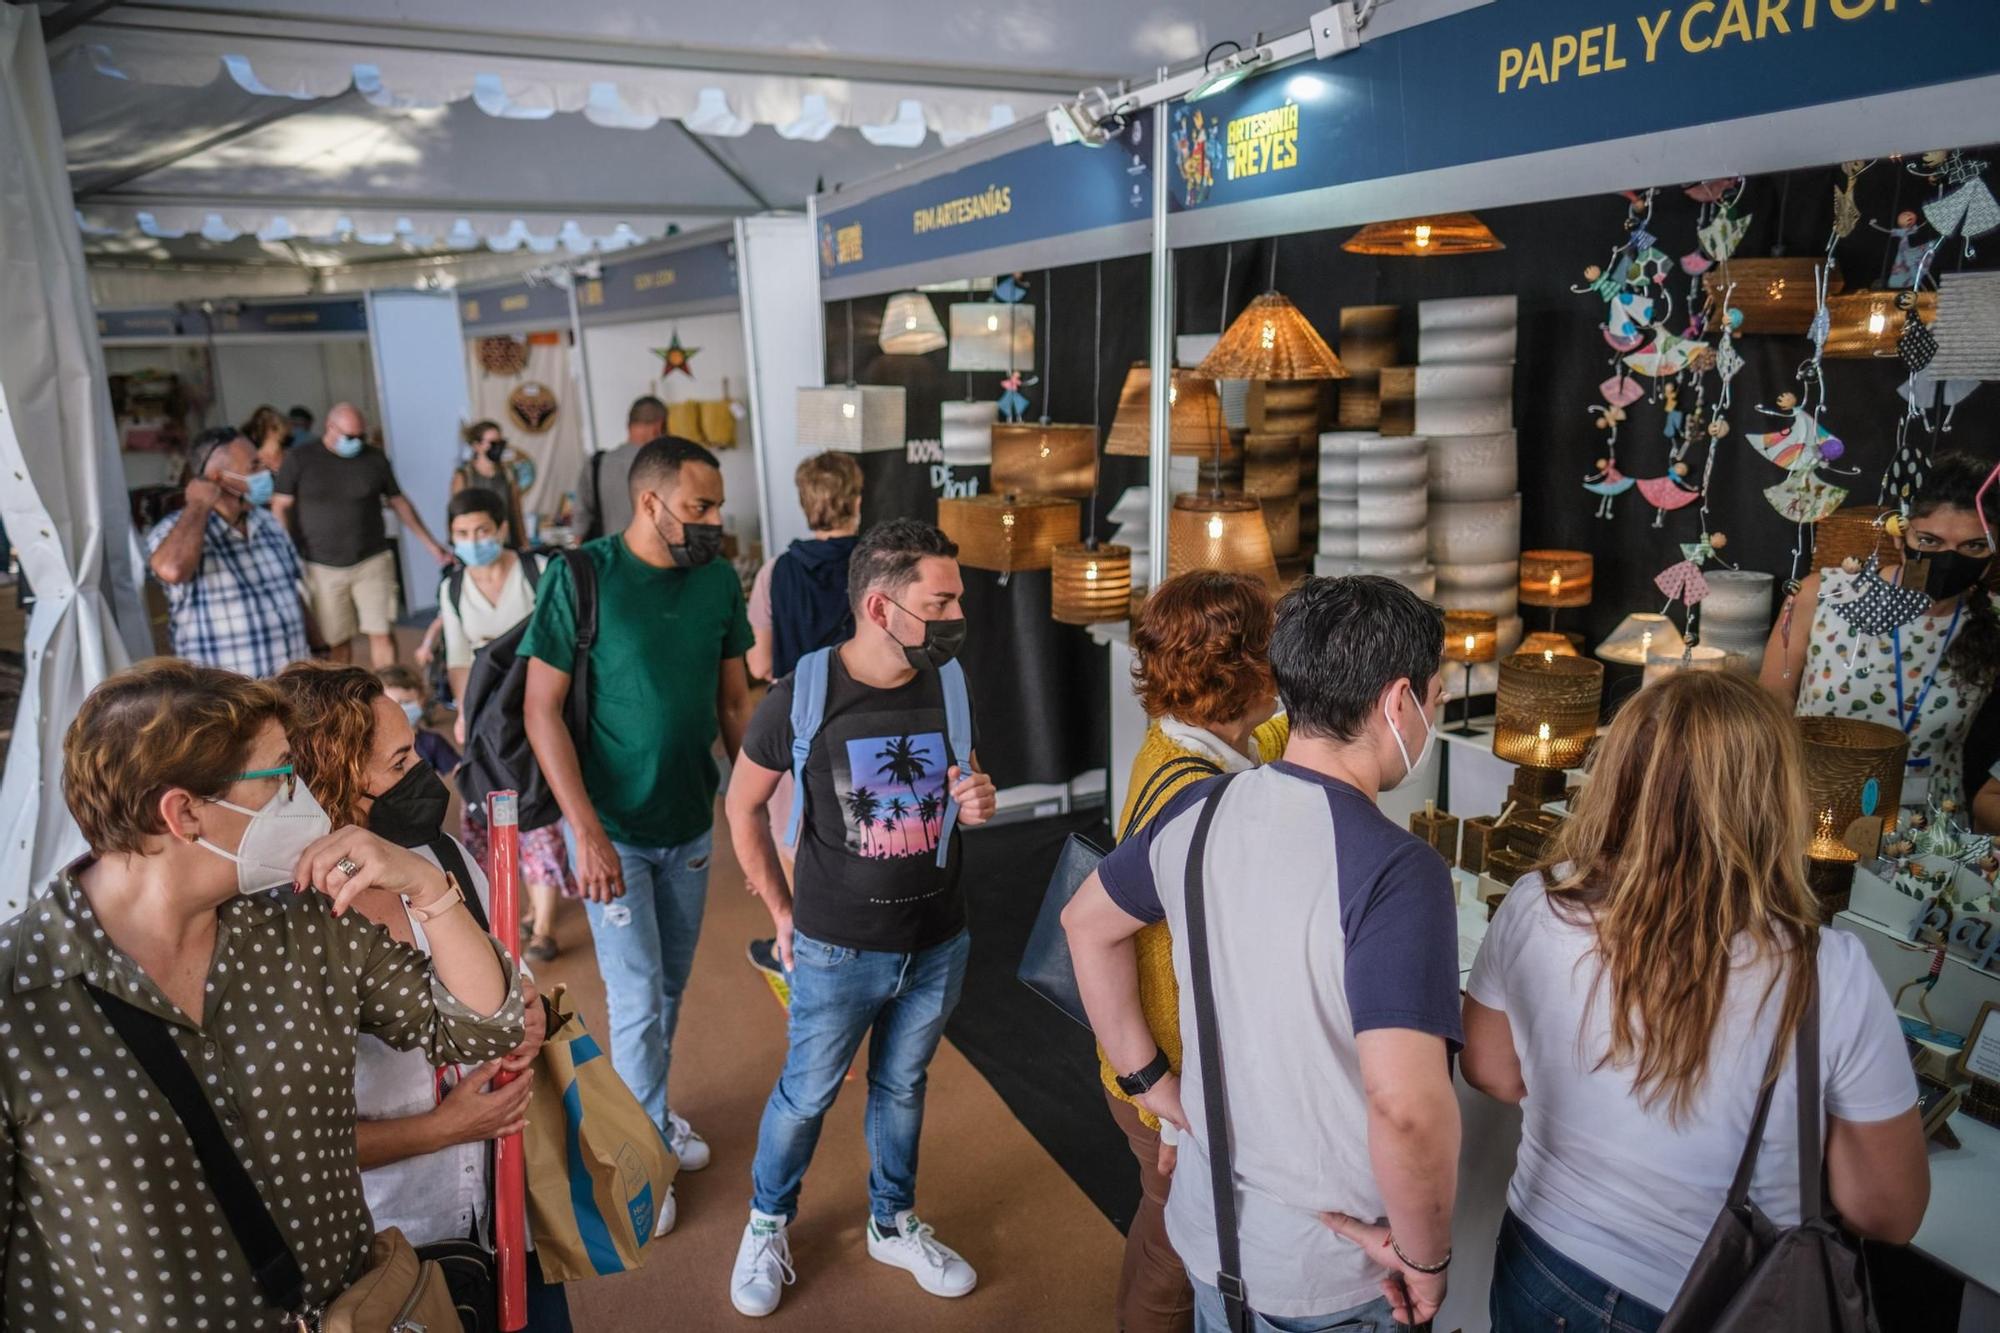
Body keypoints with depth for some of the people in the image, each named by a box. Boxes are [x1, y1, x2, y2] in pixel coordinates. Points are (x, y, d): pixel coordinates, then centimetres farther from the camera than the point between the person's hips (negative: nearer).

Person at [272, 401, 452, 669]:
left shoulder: (375, 459, 4)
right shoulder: (300, 459, 1)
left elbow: (400, 503, 13)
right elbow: (281, 507, 2)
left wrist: (432, 546, 11)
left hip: (372, 562, 1)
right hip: (322, 568, 0)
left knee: (382, 634, -6)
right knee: (338, 641, 3)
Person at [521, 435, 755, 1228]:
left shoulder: (718, 580, -4)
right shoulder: (581, 579, -17)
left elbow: (734, 701, 5)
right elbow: (541, 710, -15)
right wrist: (588, 832, -19)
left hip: (691, 824, 4)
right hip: (613, 828, -4)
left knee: (670, 987, 19)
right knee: (638, 997, 3)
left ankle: (648, 1112, 42)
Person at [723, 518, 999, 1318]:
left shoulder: (953, 687, -7)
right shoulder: (803, 696, -18)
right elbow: (744, 806, -3)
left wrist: (978, 804, -12)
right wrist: (780, 912, -1)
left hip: (939, 944, 3)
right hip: (837, 951, -3)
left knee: (902, 1087, 21)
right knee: (806, 1095, 15)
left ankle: (894, 1226, 45)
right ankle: (767, 1225, 42)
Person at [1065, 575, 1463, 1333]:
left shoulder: (1197, 810, -6)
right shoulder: (1395, 870, -27)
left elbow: (1088, 922, 8)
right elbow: (1406, 1106, -35)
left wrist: (1147, 1078, 10)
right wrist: (1425, 1252, -17)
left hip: (1207, 1223, 5)